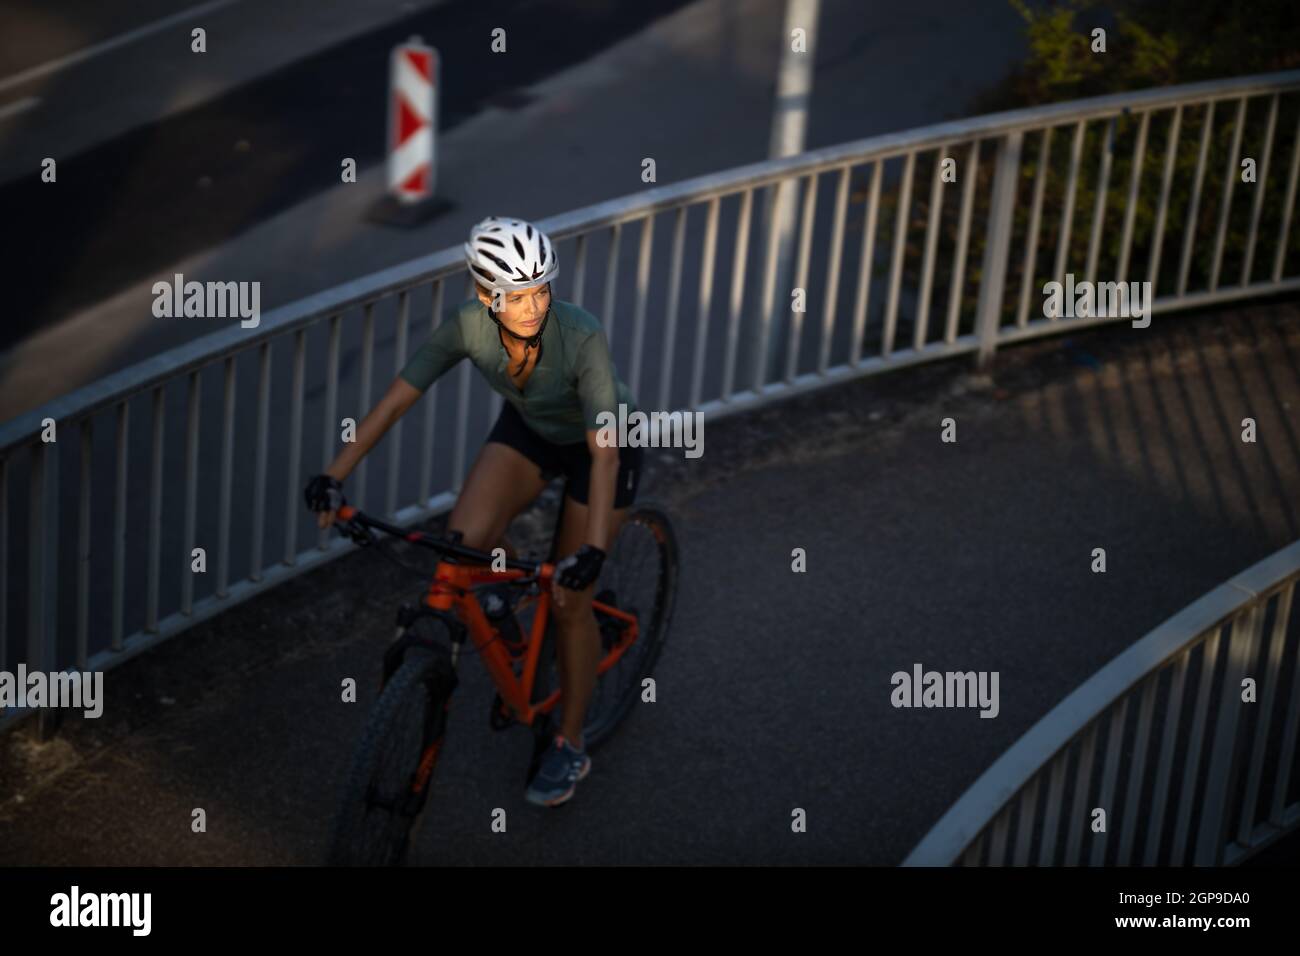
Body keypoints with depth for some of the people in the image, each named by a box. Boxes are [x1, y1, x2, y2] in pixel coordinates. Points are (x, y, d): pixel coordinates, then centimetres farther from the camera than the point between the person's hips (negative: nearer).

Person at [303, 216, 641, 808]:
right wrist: (333, 477, -29)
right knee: (464, 543, -21)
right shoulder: (468, 325, -28)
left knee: (569, 599, -1)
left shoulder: (582, 337, -38)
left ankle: (569, 747, 18)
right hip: (529, 429, 4)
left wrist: (592, 549, -48)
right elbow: (396, 400, -22)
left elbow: (604, 449, -39)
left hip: (599, 443, -3)